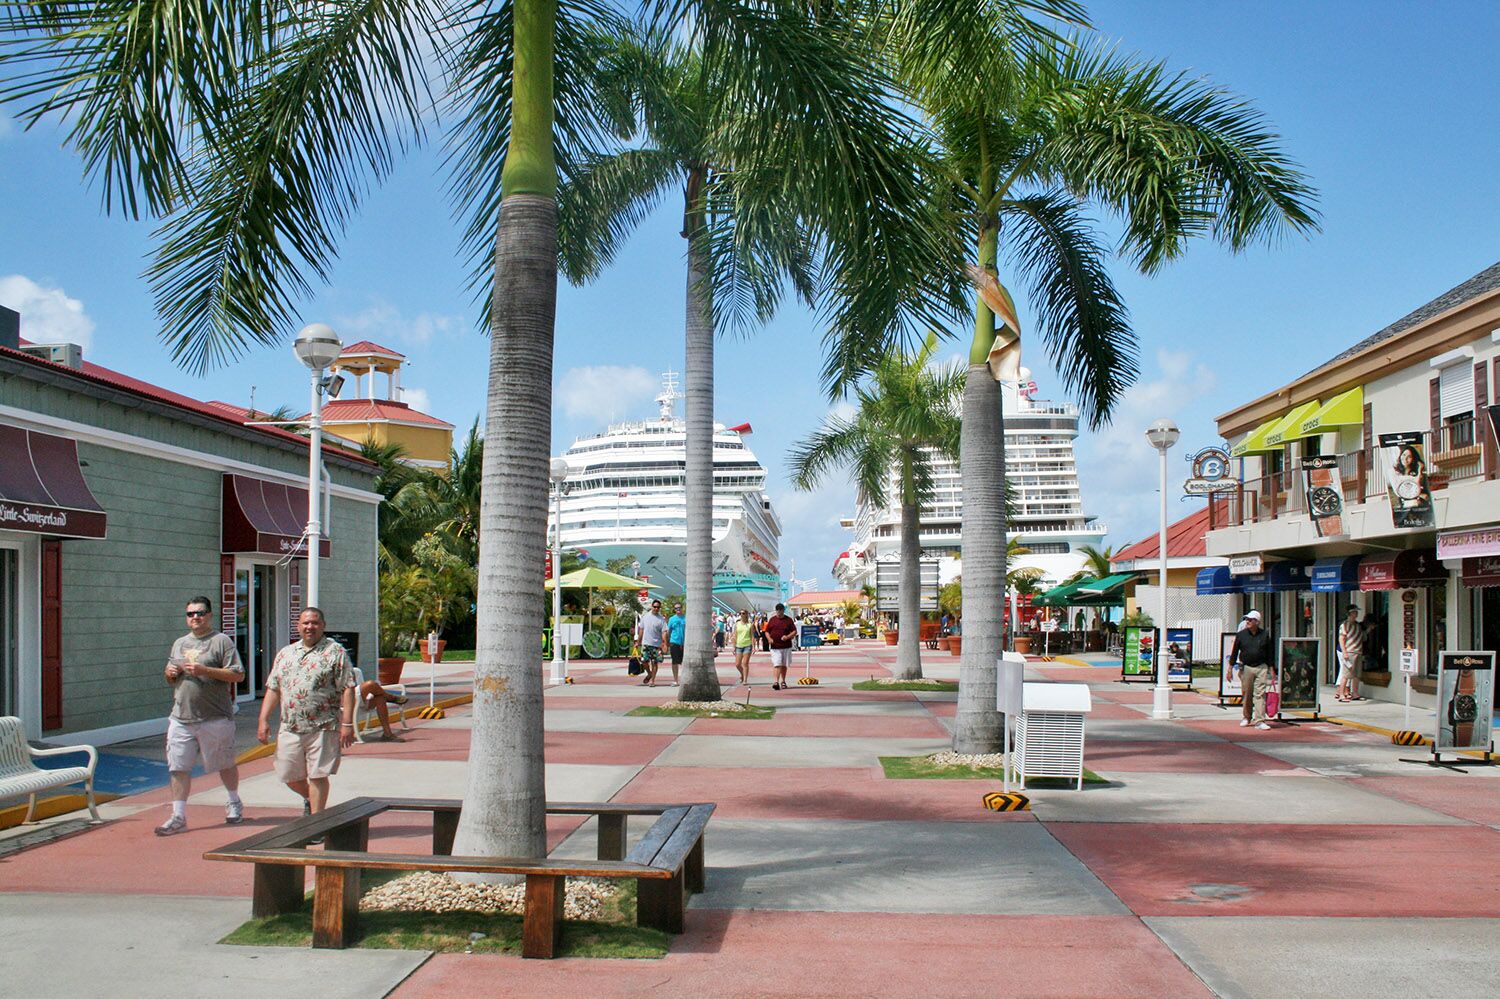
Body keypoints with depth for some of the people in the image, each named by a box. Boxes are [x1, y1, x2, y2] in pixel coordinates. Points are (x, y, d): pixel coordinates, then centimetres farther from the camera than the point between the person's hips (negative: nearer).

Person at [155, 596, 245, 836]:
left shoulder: (221, 641, -3)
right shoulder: (179, 644, 16)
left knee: (225, 764, 10)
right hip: (181, 718, 5)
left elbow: (238, 674, -11)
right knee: (178, 768, 1)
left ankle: (234, 804, 31)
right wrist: (171, 673, 1)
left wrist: (205, 670, -19)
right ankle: (178, 817, 7)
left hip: (215, 719, -5)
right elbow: (170, 678, 25)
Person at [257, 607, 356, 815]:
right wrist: (264, 720, 8)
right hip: (290, 728, 5)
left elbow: (347, 689, -7)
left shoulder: (335, 653, -1)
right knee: (289, 775, 10)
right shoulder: (285, 654, 15)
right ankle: (310, 799, 38)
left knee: (317, 776, -3)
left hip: (323, 728, -5)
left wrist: (347, 724, -14)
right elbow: (273, 690, 17)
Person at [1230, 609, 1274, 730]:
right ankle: (1247, 718, 23)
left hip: (1261, 668, -1)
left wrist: (1271, 668, 7)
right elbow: (1234, 652, 6)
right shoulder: (1241, 635, 2)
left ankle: (1259, 721, -9)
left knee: (1260, 694, -7)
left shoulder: (1265, 634, 4)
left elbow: (1269, 652, 10)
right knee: (1246, 694, 7)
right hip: (1246, 668, 1)